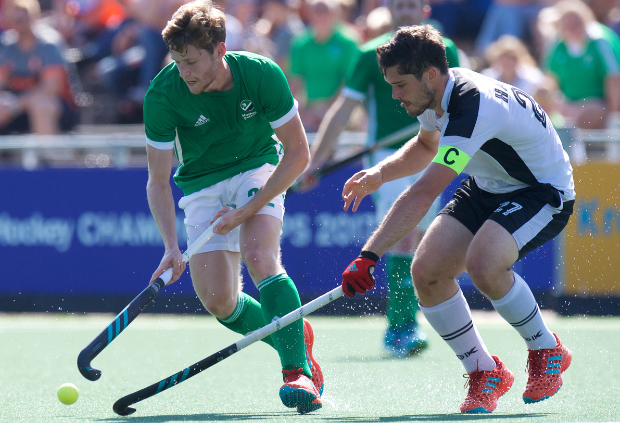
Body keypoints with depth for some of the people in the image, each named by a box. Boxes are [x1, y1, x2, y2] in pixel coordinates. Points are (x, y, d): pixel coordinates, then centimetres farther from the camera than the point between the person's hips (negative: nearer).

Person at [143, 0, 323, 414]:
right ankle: (292, 337, 17)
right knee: (216, 299, -10)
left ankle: (299, 372, -28)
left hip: (258, 169, -2)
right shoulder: (162, 96, -22)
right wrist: (172, 247, -29)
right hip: (201, 185, 2)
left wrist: (247, 210, -22)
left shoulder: (262, 75, -24)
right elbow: (158, 181, -16)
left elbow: (298, 154, -15)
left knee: (258, 255, -29)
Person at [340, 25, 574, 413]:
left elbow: (422, 195, -40)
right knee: (427, 271, -10)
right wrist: (379, 173, 0)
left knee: (483, 264, -34)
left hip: (543, 191, -9)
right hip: (488, 188, 9)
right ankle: (484, 372, 8)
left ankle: (547, 351, -7)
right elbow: (427, 146, 20)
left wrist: (368, 257, -42)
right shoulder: (434, 96, -6)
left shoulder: (473, 107, -34)